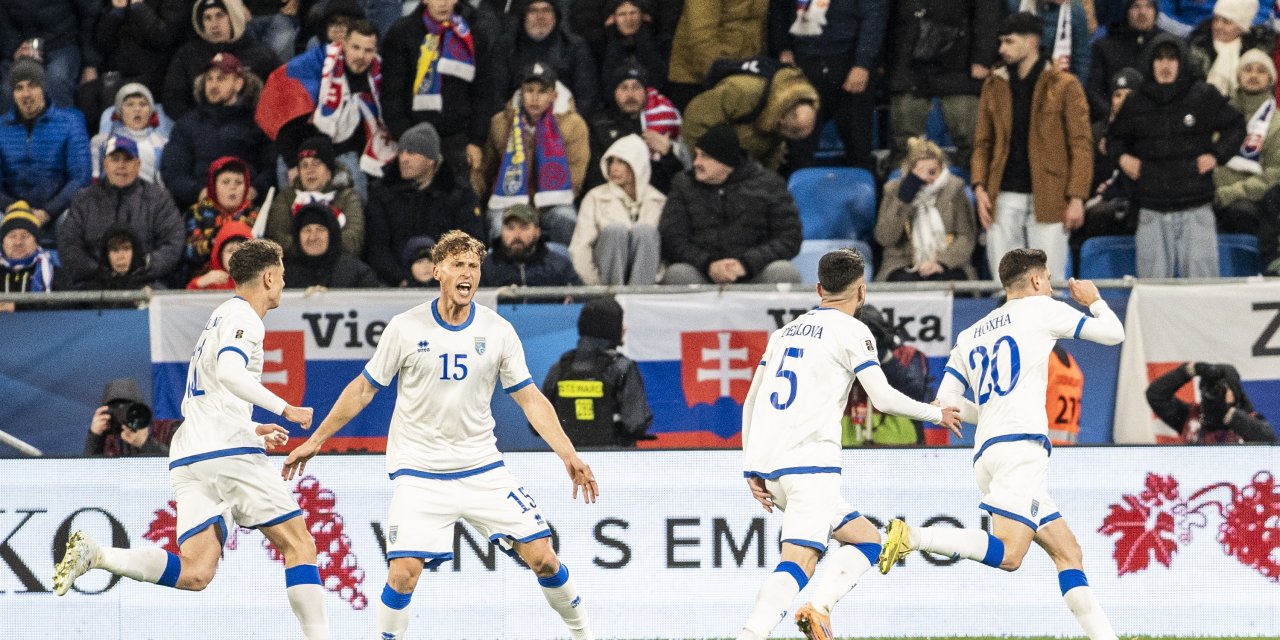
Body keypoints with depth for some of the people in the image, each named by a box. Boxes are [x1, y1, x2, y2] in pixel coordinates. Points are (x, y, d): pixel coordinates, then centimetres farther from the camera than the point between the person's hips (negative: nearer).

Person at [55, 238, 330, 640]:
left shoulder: (220, 318, 28)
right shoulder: (243, 317, -1)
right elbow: (229, 371, -21)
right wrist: (284, 408, -16)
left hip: (188, 456, 8)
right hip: (228, 451, -8)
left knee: (194, 573, -7)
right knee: (299, 545, 2)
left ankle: (96, 555, -22)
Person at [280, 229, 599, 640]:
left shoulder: (498, 331, -2)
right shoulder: (406, 329, -7)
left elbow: (530, 398, 3)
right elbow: (364, 389, 4)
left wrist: (568, 455, -7)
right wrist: (315, 441, 7)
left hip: (482, 468, 2)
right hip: (419, 474, -2)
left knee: (541, 556, -4)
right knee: (404, 572, -16)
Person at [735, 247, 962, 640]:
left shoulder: (786, 331, 22)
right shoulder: (851, 332, 1)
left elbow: (750, 403, 21)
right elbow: (883, 398, -5)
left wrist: (751, 469, 21)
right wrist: (937, 415, 10)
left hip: (768, 465, 7)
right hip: (810, 461, -7)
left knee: (866, 539, 16)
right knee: (798, 564, -15)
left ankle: (819, 608, -1)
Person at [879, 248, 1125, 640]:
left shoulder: (970, 336, 23)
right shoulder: (1039, 309, 7)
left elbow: (945, 403, 17)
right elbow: (1113, 333, 12)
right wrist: (1094, 301, 32)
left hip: (986, 453, 8)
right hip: (1019, 446, -8)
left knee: (1067, 552, 10)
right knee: (1007, 555, -21)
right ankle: (913, 537, -29)